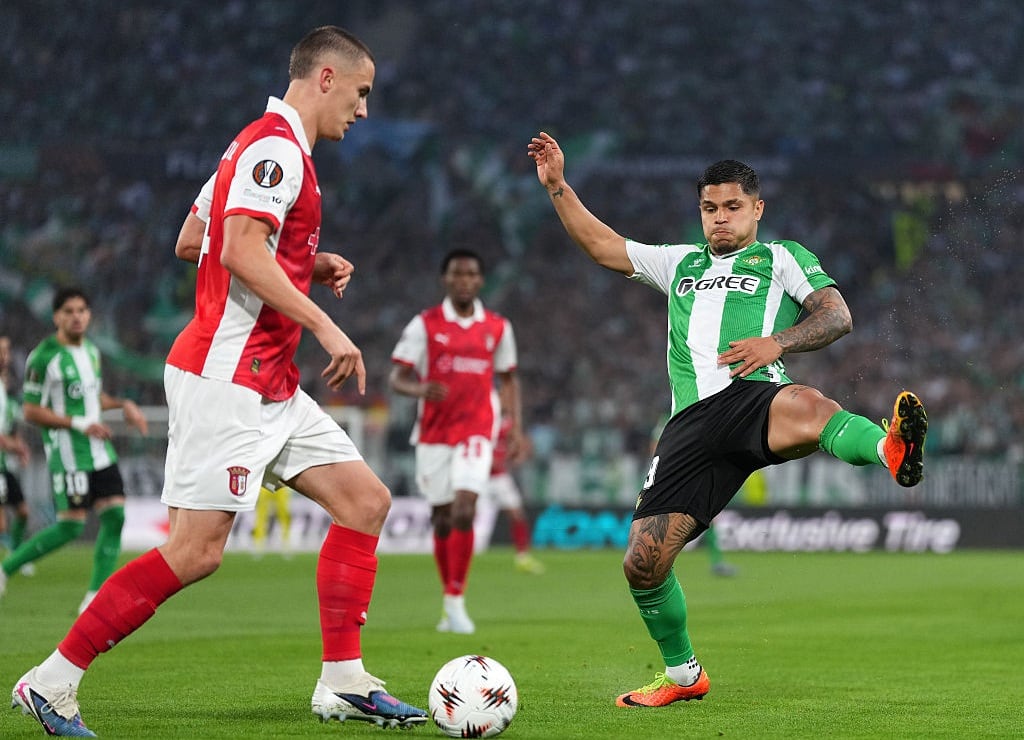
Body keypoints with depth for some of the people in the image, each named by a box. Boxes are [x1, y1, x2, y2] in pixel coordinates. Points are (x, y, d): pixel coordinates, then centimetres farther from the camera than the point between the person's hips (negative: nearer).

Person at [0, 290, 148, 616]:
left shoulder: (91, 350, 12)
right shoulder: (43, 356, -12)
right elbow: (30, 411, -13)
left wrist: (123, 404, 8)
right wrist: (80, 424, -18)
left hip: (100, 451, 7)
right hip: (67, 454, -7)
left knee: (114, 516, -5)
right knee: (70, 528, -10)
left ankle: (95, 598, 0)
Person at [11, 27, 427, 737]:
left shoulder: (267, 145, 18)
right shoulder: (276, 146, -13)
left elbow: (190, 241, 22)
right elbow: (241, 252, -25)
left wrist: (307, 262, 18)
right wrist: (325, 327, -22)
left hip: (270, 385, 11)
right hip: (226, 377, -11)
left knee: (366, 500, 7)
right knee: (196, 551, -12)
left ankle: (343, 683, 9)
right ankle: (53, 681, -4)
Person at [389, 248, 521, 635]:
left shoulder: (498, 327, 6)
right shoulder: (425, 324, -1)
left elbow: (508, 378, 18)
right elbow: (397, 378, -3)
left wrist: (515, 426, 8)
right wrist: (420, 389, -25)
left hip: (476, 432, 0)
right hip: (433, 434, 0)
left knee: (464, 512, -17)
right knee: (442, 519, 6)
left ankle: (456, 601, -11)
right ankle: (449, 600, 22)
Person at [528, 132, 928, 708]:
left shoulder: (781, 258, 18)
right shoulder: (682, 263, 32)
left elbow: (838, 315, 6)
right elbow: (602, 245, 32)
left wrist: (777, 342, -10)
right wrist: (557, 186, 23)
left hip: (752, 396, -4)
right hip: (691, 424, 5)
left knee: (803, 406, -44)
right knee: (643, 562, -4)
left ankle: (890, 449, -70)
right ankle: (683, 674, 16)